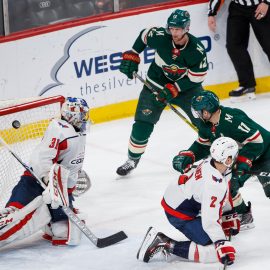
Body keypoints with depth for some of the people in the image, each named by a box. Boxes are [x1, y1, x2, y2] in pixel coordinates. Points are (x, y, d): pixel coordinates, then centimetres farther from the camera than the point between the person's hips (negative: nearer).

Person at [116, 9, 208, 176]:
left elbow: (196, 77, -19)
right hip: (157, 83, 1)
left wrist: (174, 89, -24)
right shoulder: (160, 36, -23)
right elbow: (144, 35, 0)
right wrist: (132, 56, -2)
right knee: (143, 123, -6)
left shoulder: (197, 49, -26)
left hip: (186, 86, 0)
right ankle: (133, 160, 11)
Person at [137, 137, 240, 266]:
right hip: (178, 213, -10)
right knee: (214, 251, -13)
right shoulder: (214, 185, -33)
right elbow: (210, 220, -32)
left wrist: (229, 216, 19)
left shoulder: (212, 162, -7)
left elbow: (222, 195, 12)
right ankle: (165, 244, -13)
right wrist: (223, 246, -30)